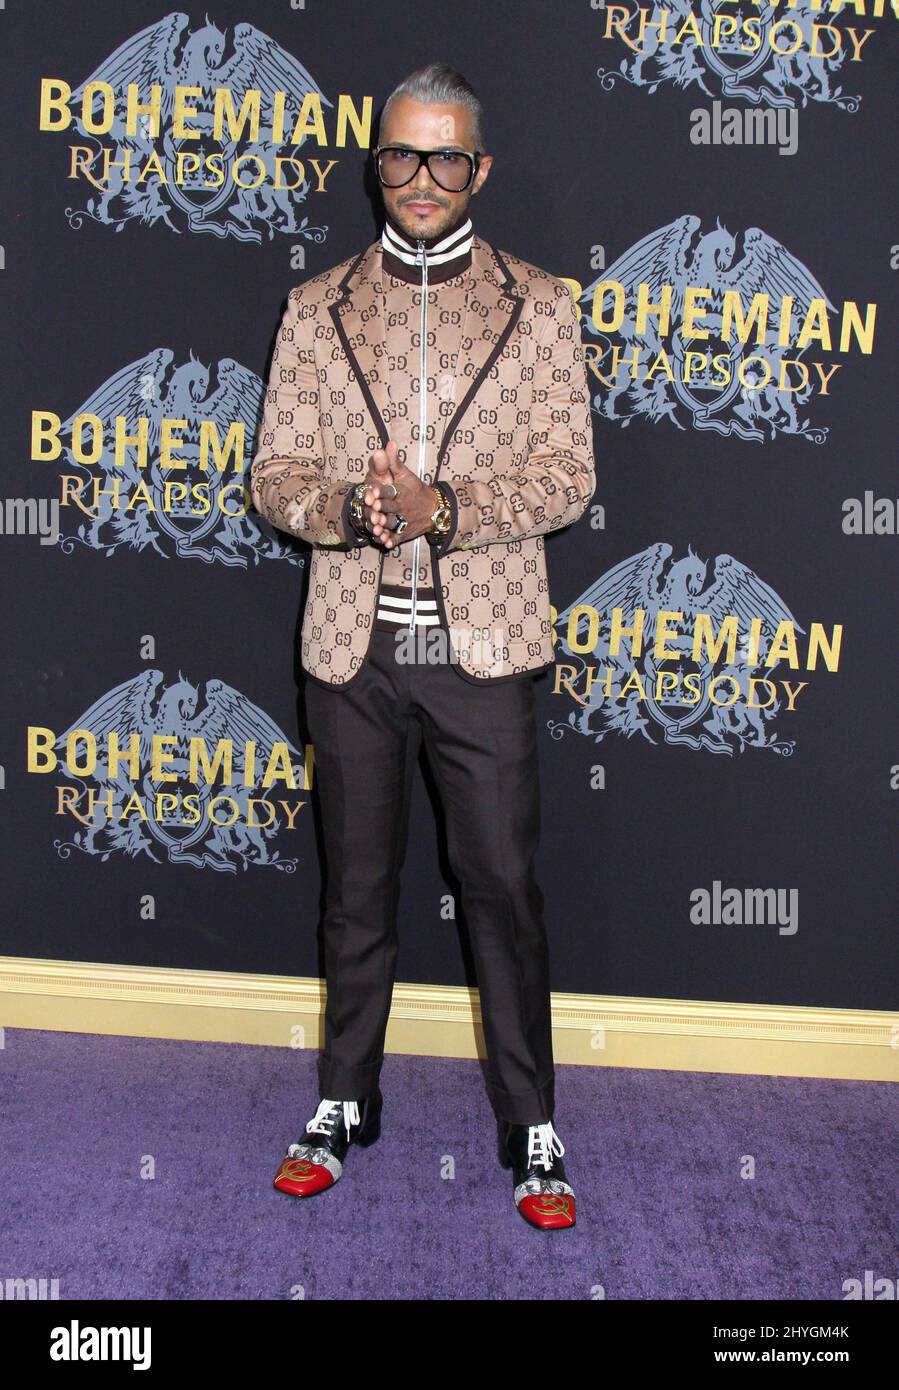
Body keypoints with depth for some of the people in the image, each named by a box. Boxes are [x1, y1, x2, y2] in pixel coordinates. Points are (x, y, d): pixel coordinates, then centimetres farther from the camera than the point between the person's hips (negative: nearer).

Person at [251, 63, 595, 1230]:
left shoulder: (539, 306, 4)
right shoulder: (318, 308, 9)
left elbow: (567, 475, -3)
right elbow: (275, 473, 5)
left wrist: (442, 506, -17)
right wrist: (346, 506, -16)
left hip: (481, 645, -2)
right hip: (354, 647, 2)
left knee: (503, 885, 2)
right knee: (358, 886, 13)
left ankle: (531, 1127, 16)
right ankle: (345, 1103, 29)